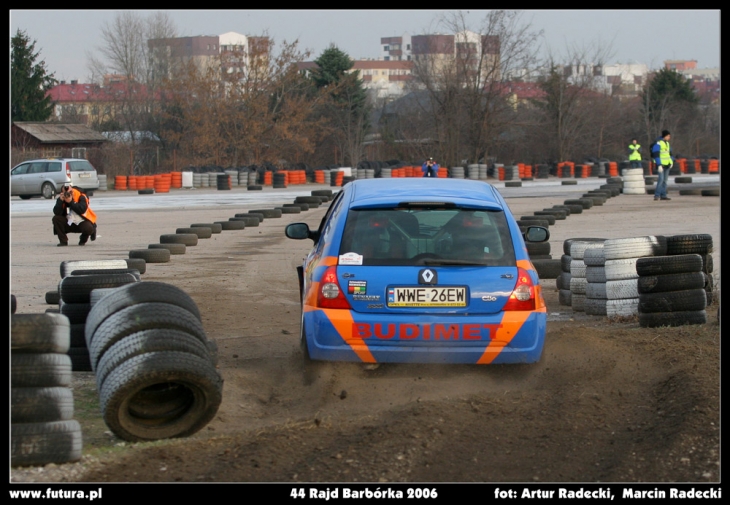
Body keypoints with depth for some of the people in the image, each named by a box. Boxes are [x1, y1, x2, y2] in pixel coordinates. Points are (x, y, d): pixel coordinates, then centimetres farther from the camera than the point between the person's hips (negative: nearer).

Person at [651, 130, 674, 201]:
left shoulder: (667, 143, 13)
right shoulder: (658, 143, -12)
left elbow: (670, 153, 24)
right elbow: (656, 155, -18)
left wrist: (672, 162, 11)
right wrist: (659, 165, -22)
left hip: (667, 165, 8)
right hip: (660, 164, -8)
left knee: (665, 180, 6)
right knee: (661, 179, -16)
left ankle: (663, 195, 8)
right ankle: (657, 195, -15)